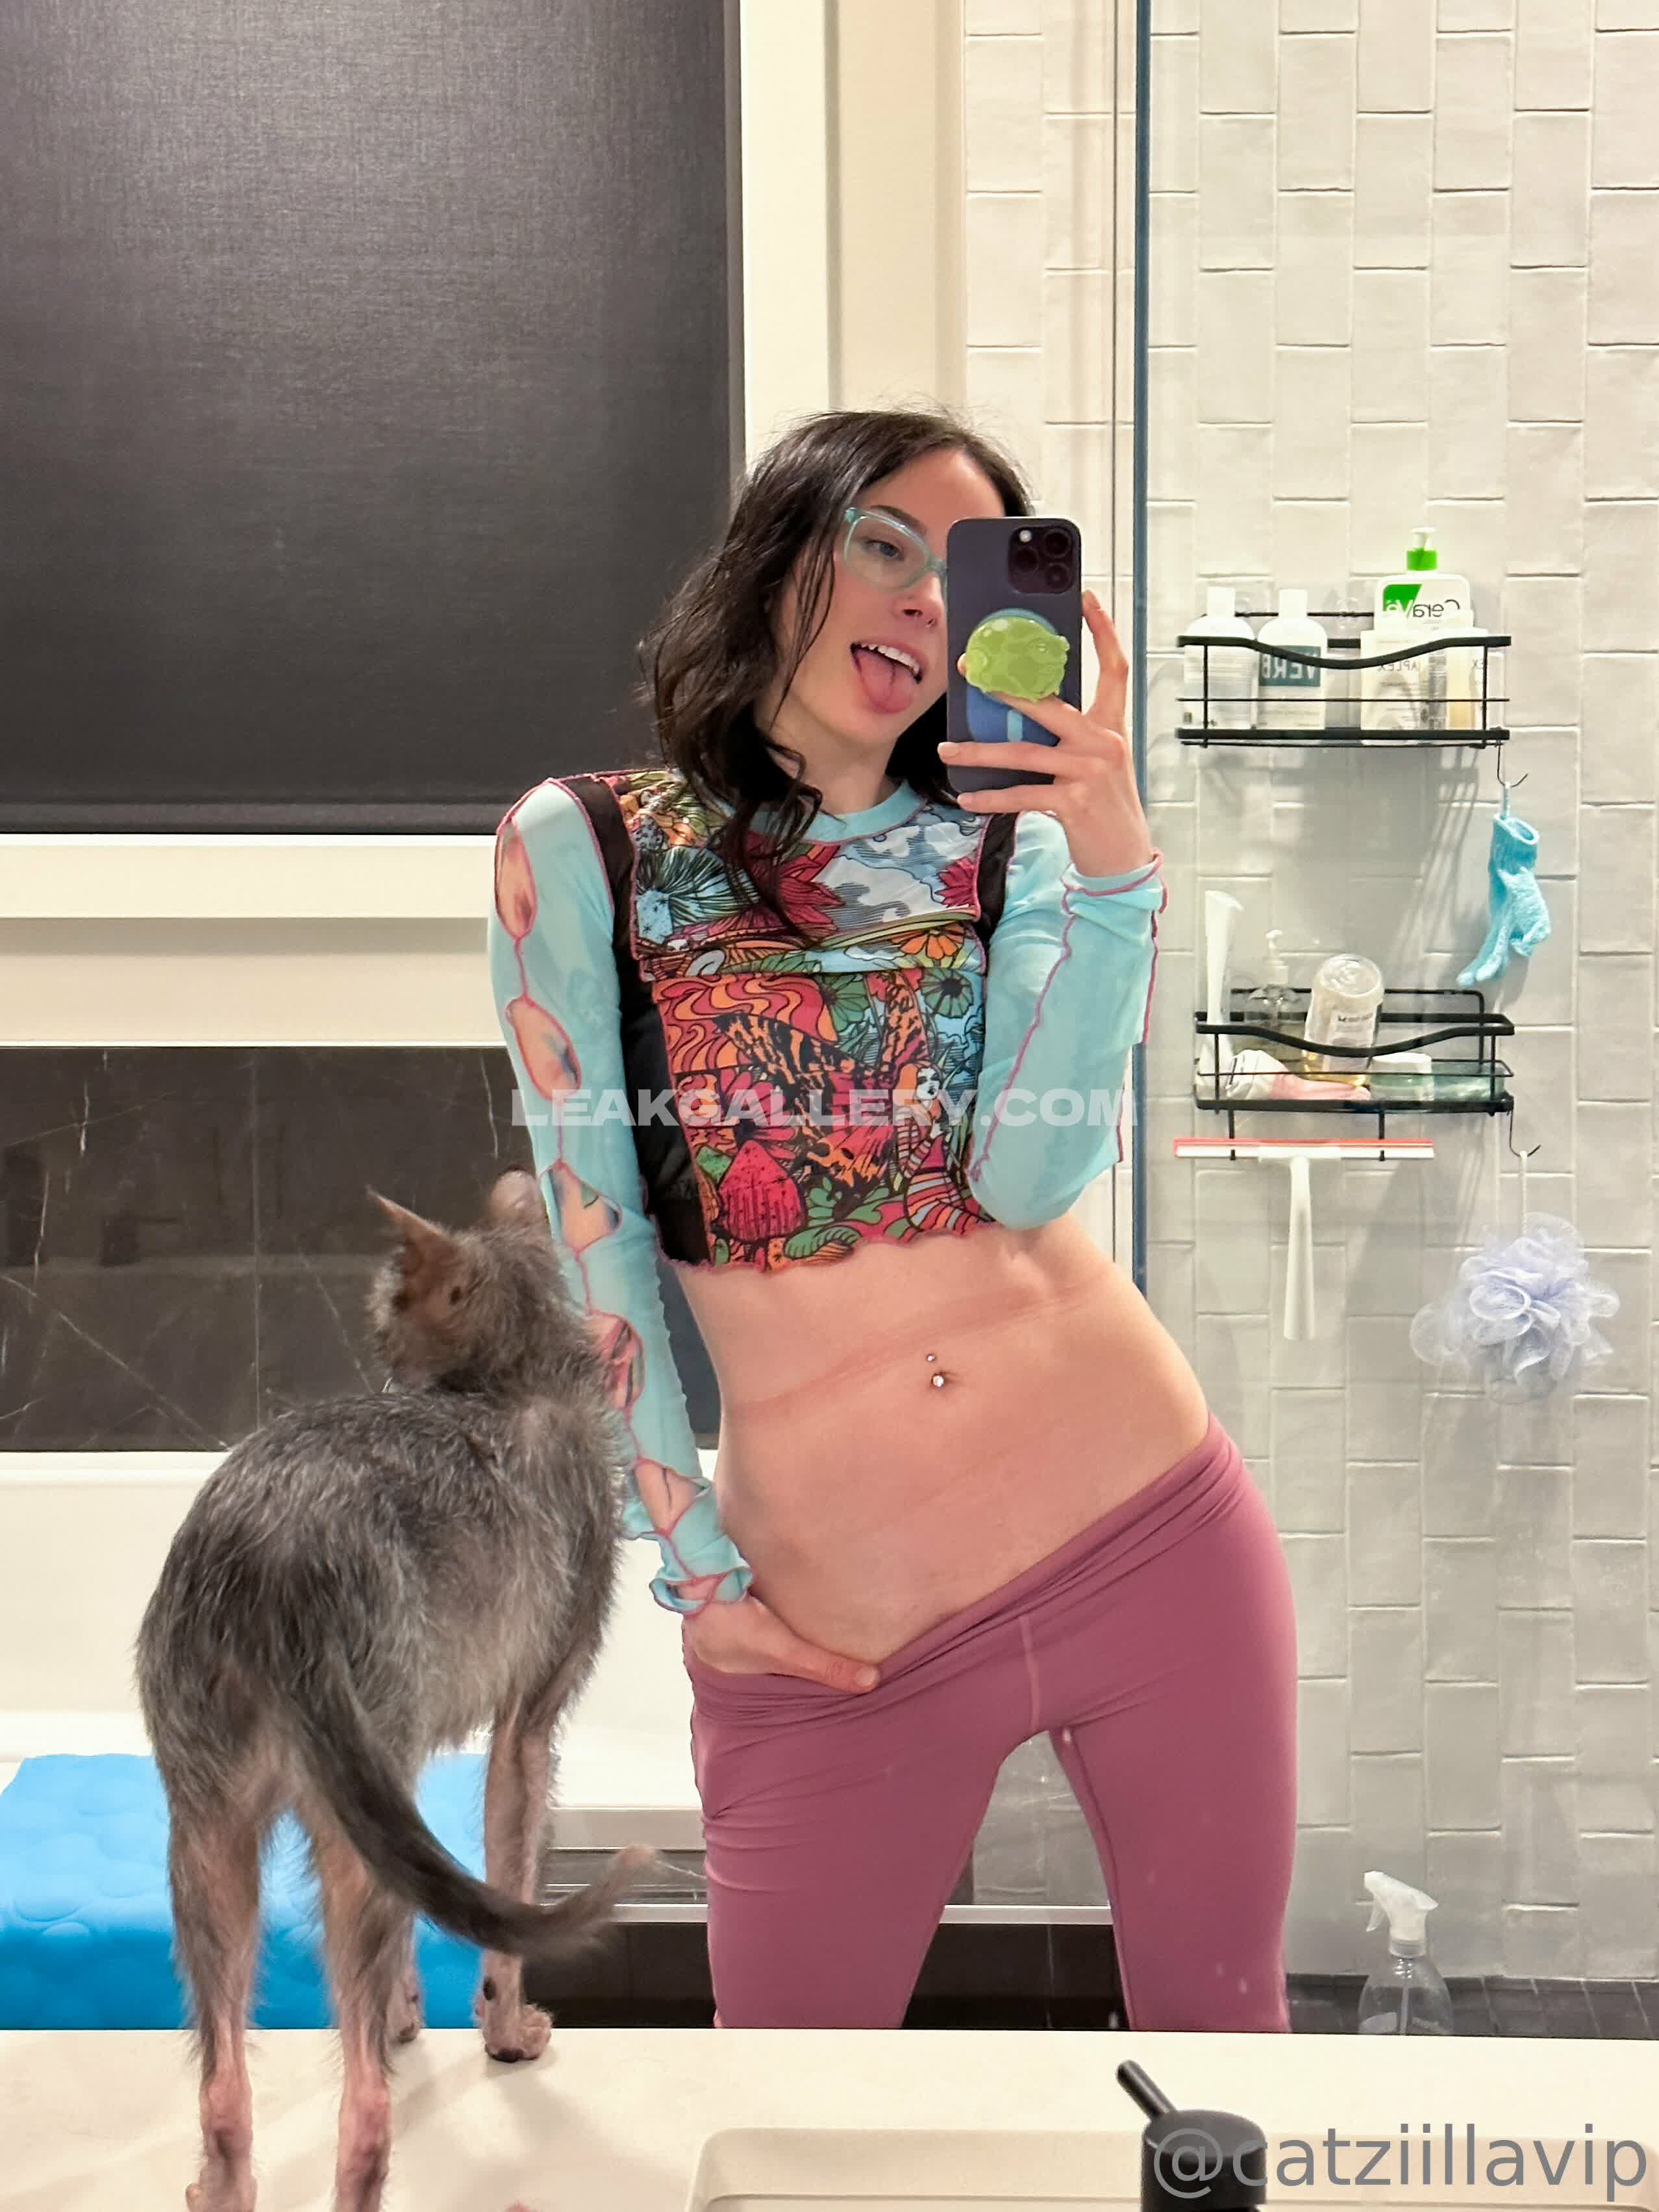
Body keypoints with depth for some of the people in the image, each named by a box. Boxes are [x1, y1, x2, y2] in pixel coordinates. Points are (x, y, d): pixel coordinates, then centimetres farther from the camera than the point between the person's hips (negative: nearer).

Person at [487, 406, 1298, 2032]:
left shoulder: (1010, 846, 6)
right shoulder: (582, 847, 1)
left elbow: (1030, 1178, -9)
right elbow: (590, 1244, 1)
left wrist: (1115, 870, -20)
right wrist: (693, 1569, -1)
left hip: (1157, 1535, 3)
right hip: (832, 1642, -2)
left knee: (1220, 2011, 16)